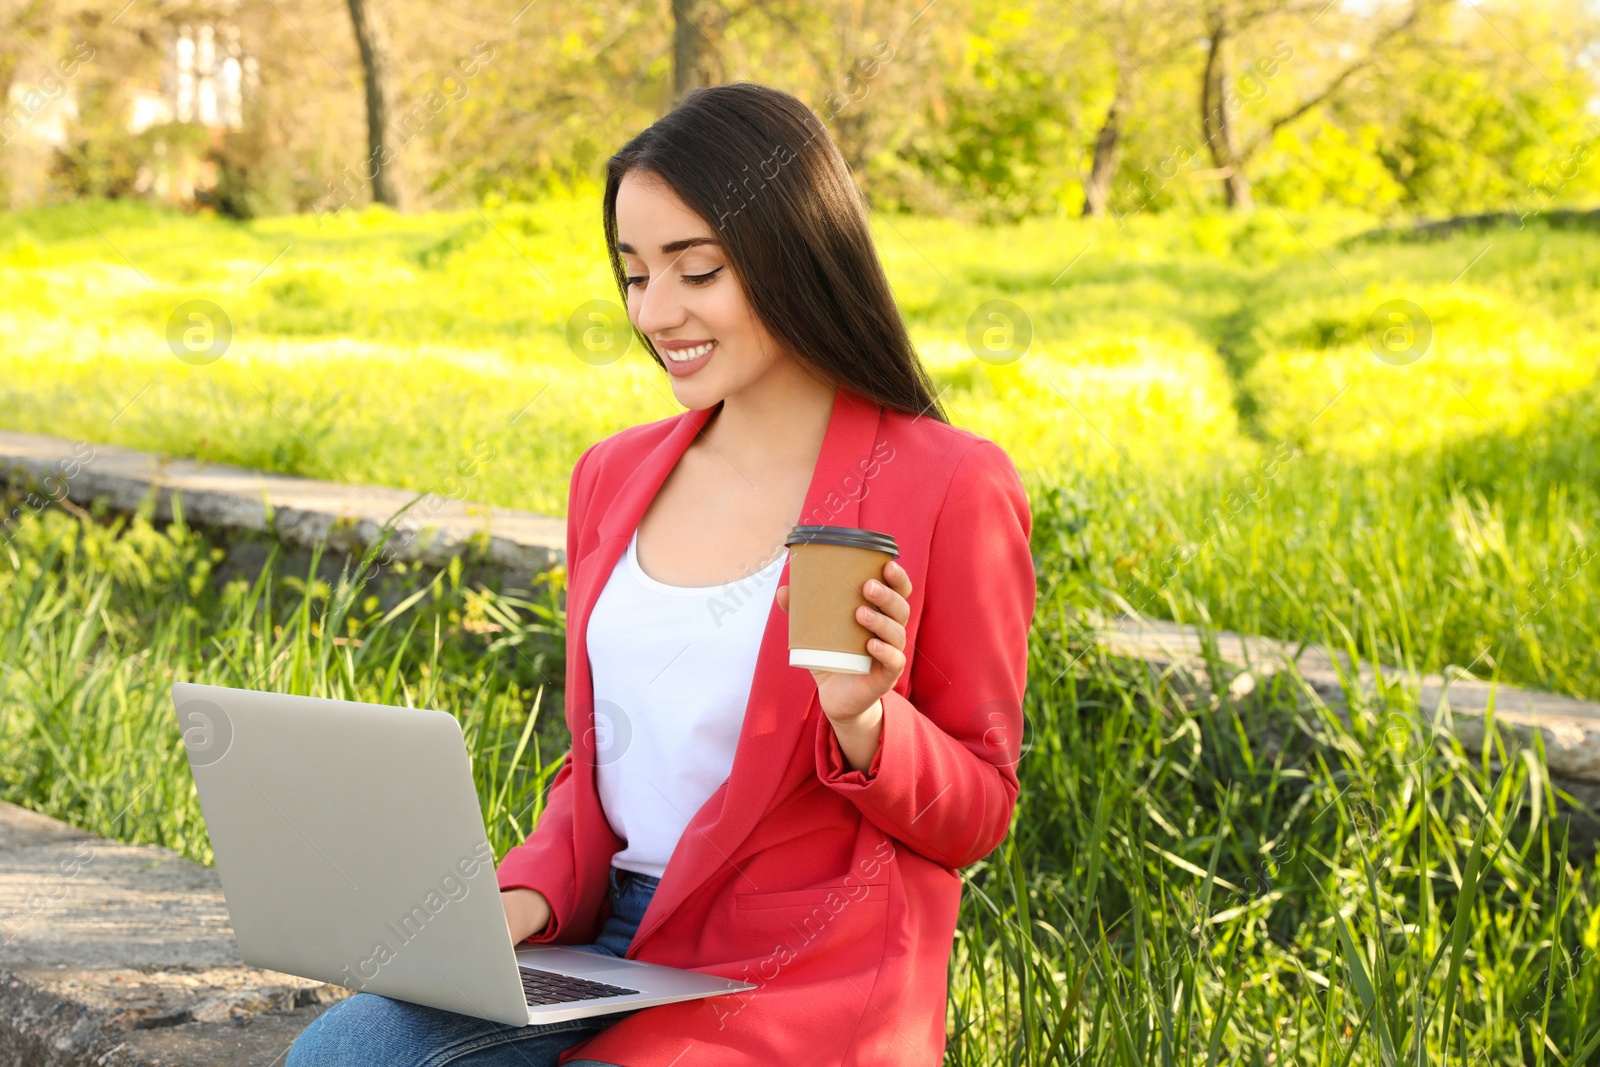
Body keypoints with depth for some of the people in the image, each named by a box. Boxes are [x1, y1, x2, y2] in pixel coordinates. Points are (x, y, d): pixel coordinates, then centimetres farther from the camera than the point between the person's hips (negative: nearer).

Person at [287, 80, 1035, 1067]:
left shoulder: (946, 489, -5)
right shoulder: (615, 478, 13)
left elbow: (975, 817, 1)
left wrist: (861, 721, -20)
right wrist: (526, 899, -1)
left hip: (804, 984, -6)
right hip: (610, 948, 6)